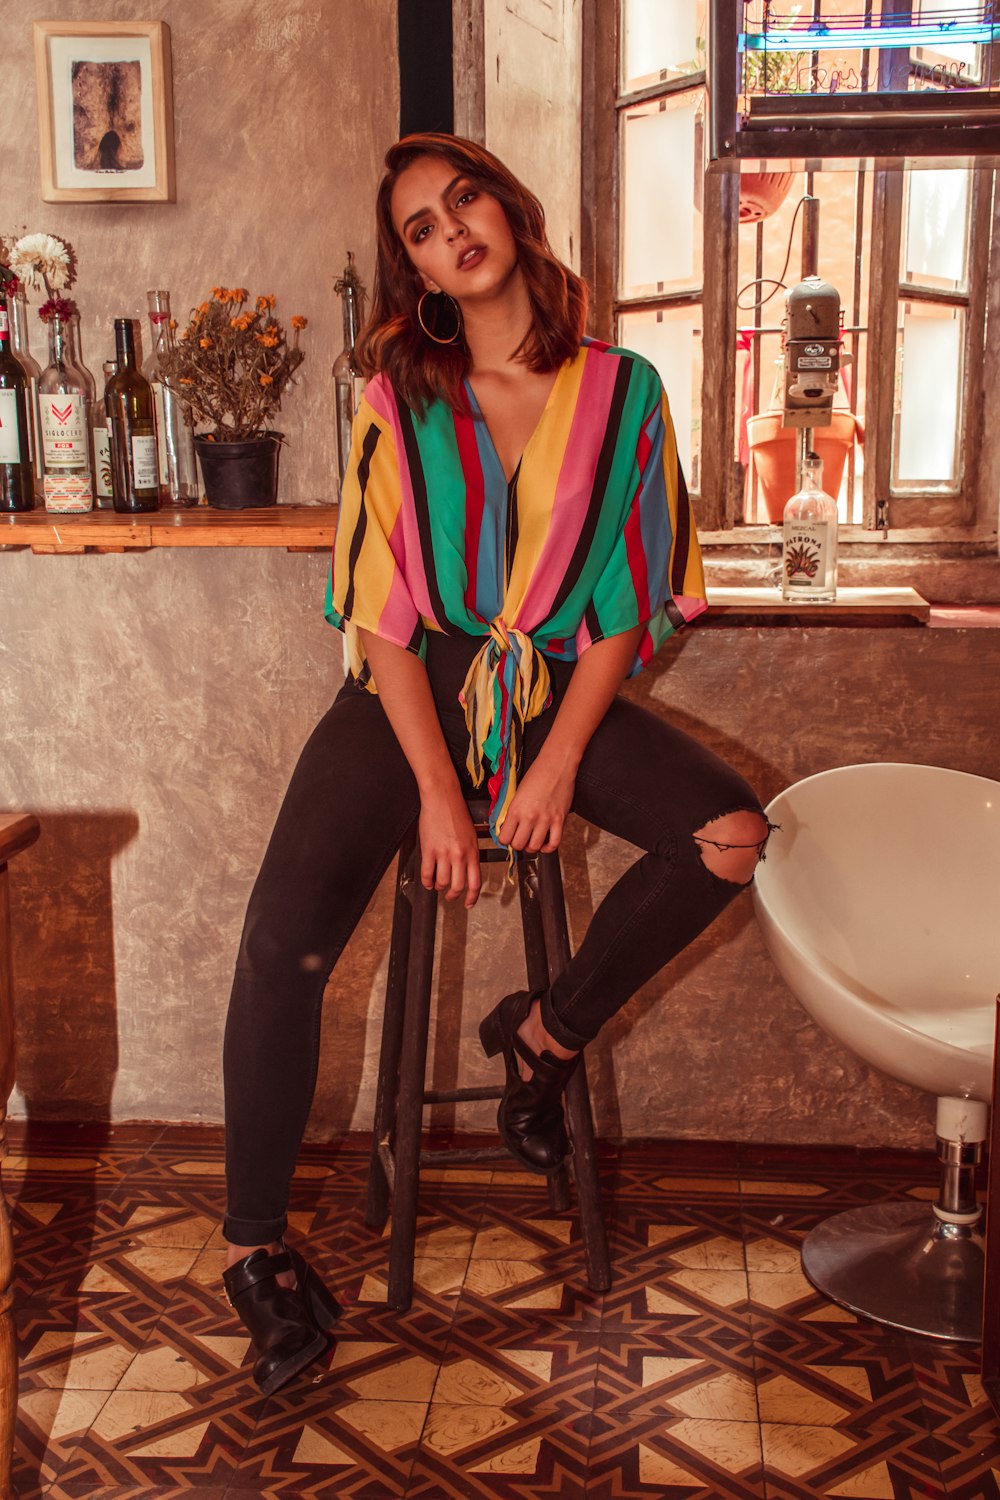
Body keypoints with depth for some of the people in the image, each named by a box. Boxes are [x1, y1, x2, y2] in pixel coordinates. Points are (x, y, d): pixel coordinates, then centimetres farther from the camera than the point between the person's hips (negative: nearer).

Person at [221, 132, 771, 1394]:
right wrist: (435, 791, -13)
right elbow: (381, 611, -5)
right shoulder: (399, 399, -1)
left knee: (732, 837, -23)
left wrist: (558, 767, -11)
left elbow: (627, 605, -1)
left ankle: (545, 1034, 2)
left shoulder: (619, 392, 0)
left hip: (558, 687, 2)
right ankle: (254, 1244, -3)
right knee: (284, 940, -23)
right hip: (416, 686, -1)